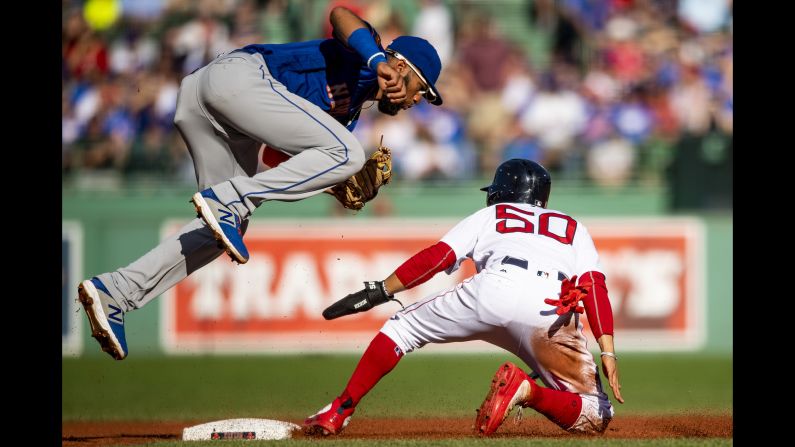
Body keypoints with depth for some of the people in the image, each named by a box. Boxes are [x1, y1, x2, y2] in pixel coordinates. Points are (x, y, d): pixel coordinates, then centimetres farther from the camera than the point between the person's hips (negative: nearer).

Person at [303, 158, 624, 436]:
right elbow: (595, 284, 19)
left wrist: (379, 292, 12)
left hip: (495, 288, 0)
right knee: (595, 417, 10)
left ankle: (338, 413, 9)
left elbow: (437, 256, 15)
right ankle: (528, 392, -18)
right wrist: (608, 351, 9)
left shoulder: (489, 215, 33)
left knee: (403, 326, 22)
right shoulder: (573, 228, 37)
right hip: (557, 309, 1)